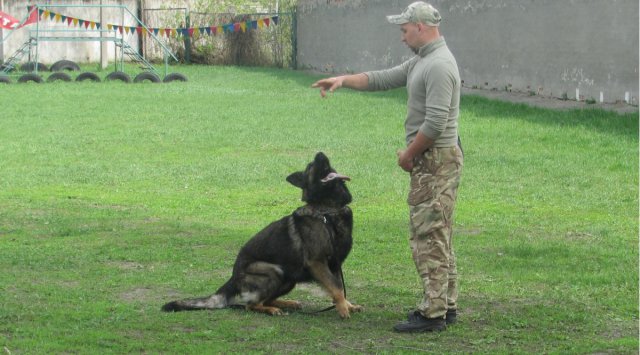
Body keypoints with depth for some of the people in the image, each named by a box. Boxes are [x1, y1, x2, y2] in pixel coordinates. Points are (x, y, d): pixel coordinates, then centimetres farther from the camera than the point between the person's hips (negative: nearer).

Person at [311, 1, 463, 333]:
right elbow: (383, 79, 22)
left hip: (435, 160, -11)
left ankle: (432, 312, -7)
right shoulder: (421, 61, 14)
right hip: (431, 159, 11)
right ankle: (446, 305, 20)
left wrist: (408, 154, -12)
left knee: (428, 236, -9)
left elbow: (435, 123, -23)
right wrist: (344, 80, 13)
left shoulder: (439, 66, -19)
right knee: (436, 236, 14)